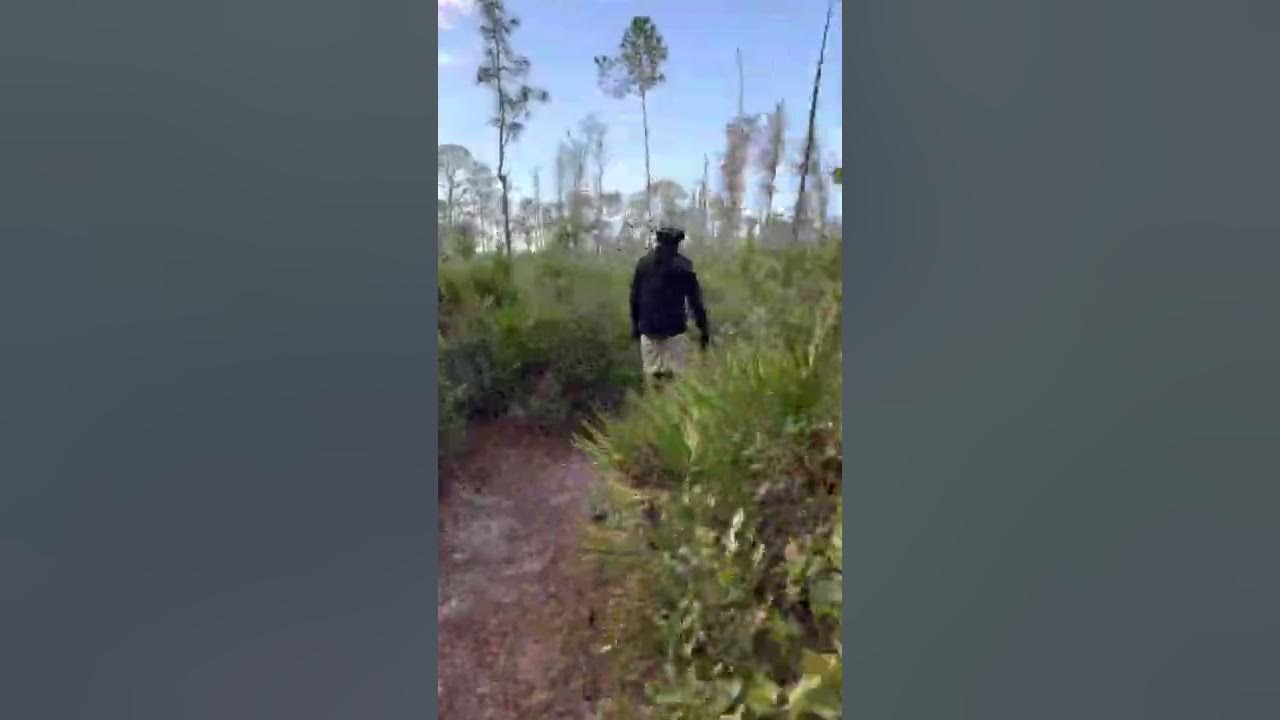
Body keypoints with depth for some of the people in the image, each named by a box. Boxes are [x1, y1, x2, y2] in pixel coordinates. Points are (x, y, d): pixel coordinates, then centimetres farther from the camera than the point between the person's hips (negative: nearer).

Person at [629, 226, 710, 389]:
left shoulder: (643, 263, 8)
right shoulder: (684, 265, -3)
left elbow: (635, 297, 11)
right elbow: (695, 299, -3)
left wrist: (635, 324, 20)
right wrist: (704, 329, 1)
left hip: (647, 329, 3)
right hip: (674, 329, -3)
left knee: (651, 373, 8)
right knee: (675, 374, -1)